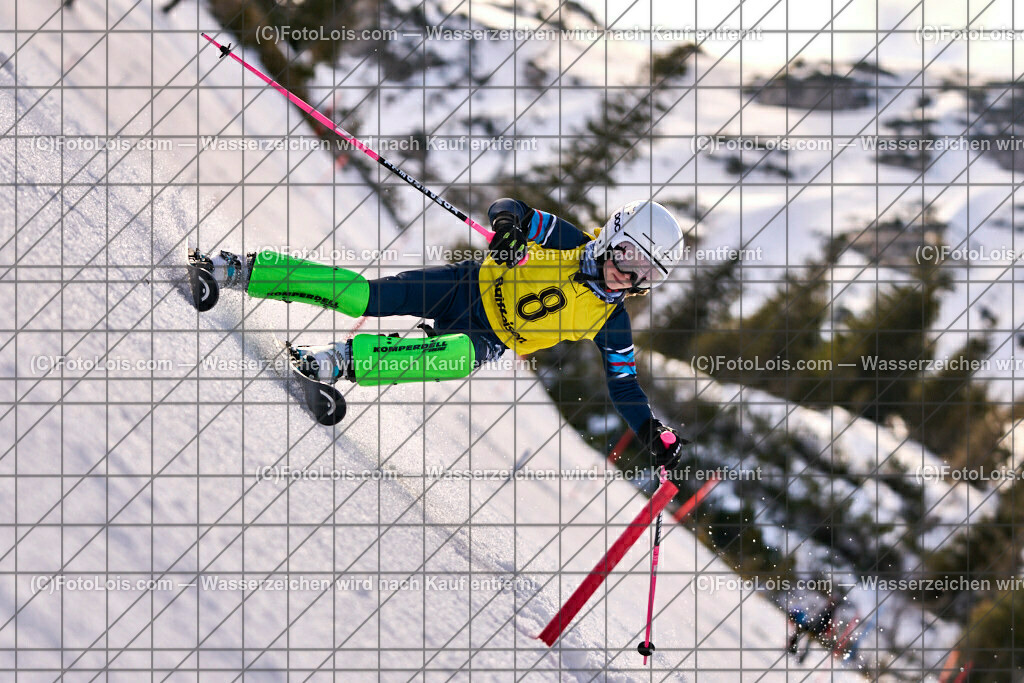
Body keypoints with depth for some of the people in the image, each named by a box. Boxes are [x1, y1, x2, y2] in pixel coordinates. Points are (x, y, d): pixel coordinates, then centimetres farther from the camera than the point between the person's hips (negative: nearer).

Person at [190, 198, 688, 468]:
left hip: (487, 339, 0)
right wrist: (507, 222, -32)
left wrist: (654, 436, -17)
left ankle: (343, 362, -43)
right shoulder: (568, 241, -9)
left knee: (464, 356, -39)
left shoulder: (609, 325, -8)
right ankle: (240, 271, -8)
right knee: (367, 298, -17)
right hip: (469, 286, 0)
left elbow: (623, 386, -3)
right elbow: (507, 208, -7)